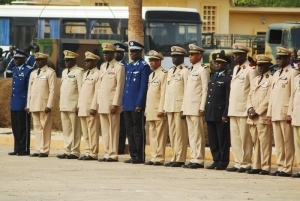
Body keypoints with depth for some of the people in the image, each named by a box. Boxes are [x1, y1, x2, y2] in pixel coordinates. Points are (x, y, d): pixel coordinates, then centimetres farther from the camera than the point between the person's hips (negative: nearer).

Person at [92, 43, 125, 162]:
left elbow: (119, 86, -10)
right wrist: (96, 102, 13)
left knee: (113, 130, -5)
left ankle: (113, 155, -3)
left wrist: (115, 104, -16)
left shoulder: (118, 67, -6)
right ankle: (107, 153, 11)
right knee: (104, 130, 7)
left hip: (112, 103, -7)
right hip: (102, 103, 7)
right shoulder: (102, 67, 17)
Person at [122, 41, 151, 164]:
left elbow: (143, 86, -12)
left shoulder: (144, 66, -7)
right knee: (130, 131, 9)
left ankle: (140, 157, -2)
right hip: (128, 104, 8)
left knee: (138, 131, -5)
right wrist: (123, 102, 14)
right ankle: (133, 155, 13)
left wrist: (139, 104, -16)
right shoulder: (128, 67, 17)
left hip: (137, 104, -8)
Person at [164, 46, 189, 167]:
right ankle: (174, 157, 12)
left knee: (180, 133, -7)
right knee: (172, 133, 8)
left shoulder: (185, 71, -6)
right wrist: (165, 107, 15)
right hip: (170, 106, 8)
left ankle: (180, 159, -6)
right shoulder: (170, 71, 18)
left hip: (180, 106, -8)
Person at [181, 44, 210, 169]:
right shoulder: (191, 70, 20)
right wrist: (184, 107, 16)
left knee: (197, 134, -7)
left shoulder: (203, 70, -6)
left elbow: (205, 89, -12)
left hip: (197, 107, -9)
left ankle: (199, 160, -7)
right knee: (191, 134, 8)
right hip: (188, 108, 9)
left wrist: (202, 107, -17)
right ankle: (194, 158, 10)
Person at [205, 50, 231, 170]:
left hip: (221, 114, -8)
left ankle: (223, 163, 2)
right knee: (212, 139, 9)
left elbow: (229, 99, -12)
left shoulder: (228, 79, -7)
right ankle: (216, 161, 15)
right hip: (210, 114, 8)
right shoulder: (212, 77, 17)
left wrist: (225, 114, -16)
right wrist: (206, 111, 13)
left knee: (223, 139, -2)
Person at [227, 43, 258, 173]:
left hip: (244, 110, -8)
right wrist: (230, 108, 16)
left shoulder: (250, 70, -8)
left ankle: (245, 164, 1)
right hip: (233, 110, 8)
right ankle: (238, 163, 13)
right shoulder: (236, 69, 17)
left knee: (245, 138, -4)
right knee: (234, 138, 8)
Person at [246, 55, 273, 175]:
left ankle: (265, 167, -7)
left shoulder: (271, 79, -4)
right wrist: (250, 109, 0)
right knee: (255, 142, 8)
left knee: (264, 142, -8)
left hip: (263, 116, -7)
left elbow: (269, 98, -12)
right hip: (252, 118, 7)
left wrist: (257, 111, -14)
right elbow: (250, 96, 18)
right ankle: (256, 166, 10)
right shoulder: (255, 80, 21)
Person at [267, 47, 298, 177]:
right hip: (275, 114, 8)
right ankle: (280, 167, 10)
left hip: (285, 114, -8)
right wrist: (269, 113, 15)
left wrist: (290, 113, -15)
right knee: (278, 142, 7)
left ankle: (287, 169, -5)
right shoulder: (276, 74, 21)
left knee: (287, 142, -6)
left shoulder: (293, 73, -4)